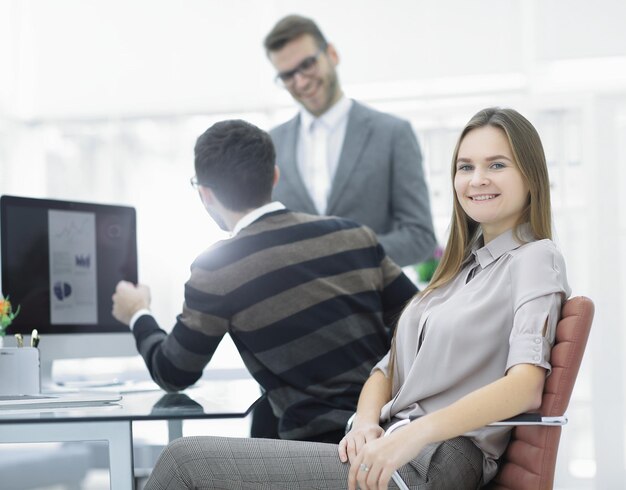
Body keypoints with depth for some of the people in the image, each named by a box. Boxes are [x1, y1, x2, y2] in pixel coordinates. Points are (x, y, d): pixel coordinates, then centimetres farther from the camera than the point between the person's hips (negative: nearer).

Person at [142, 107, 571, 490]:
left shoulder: (535, 259, -2)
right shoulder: (462, 265, 23)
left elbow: (526, 385, -19)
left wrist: (413, 434, -29)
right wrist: (366, 423, -5)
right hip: (389, 451, 8)